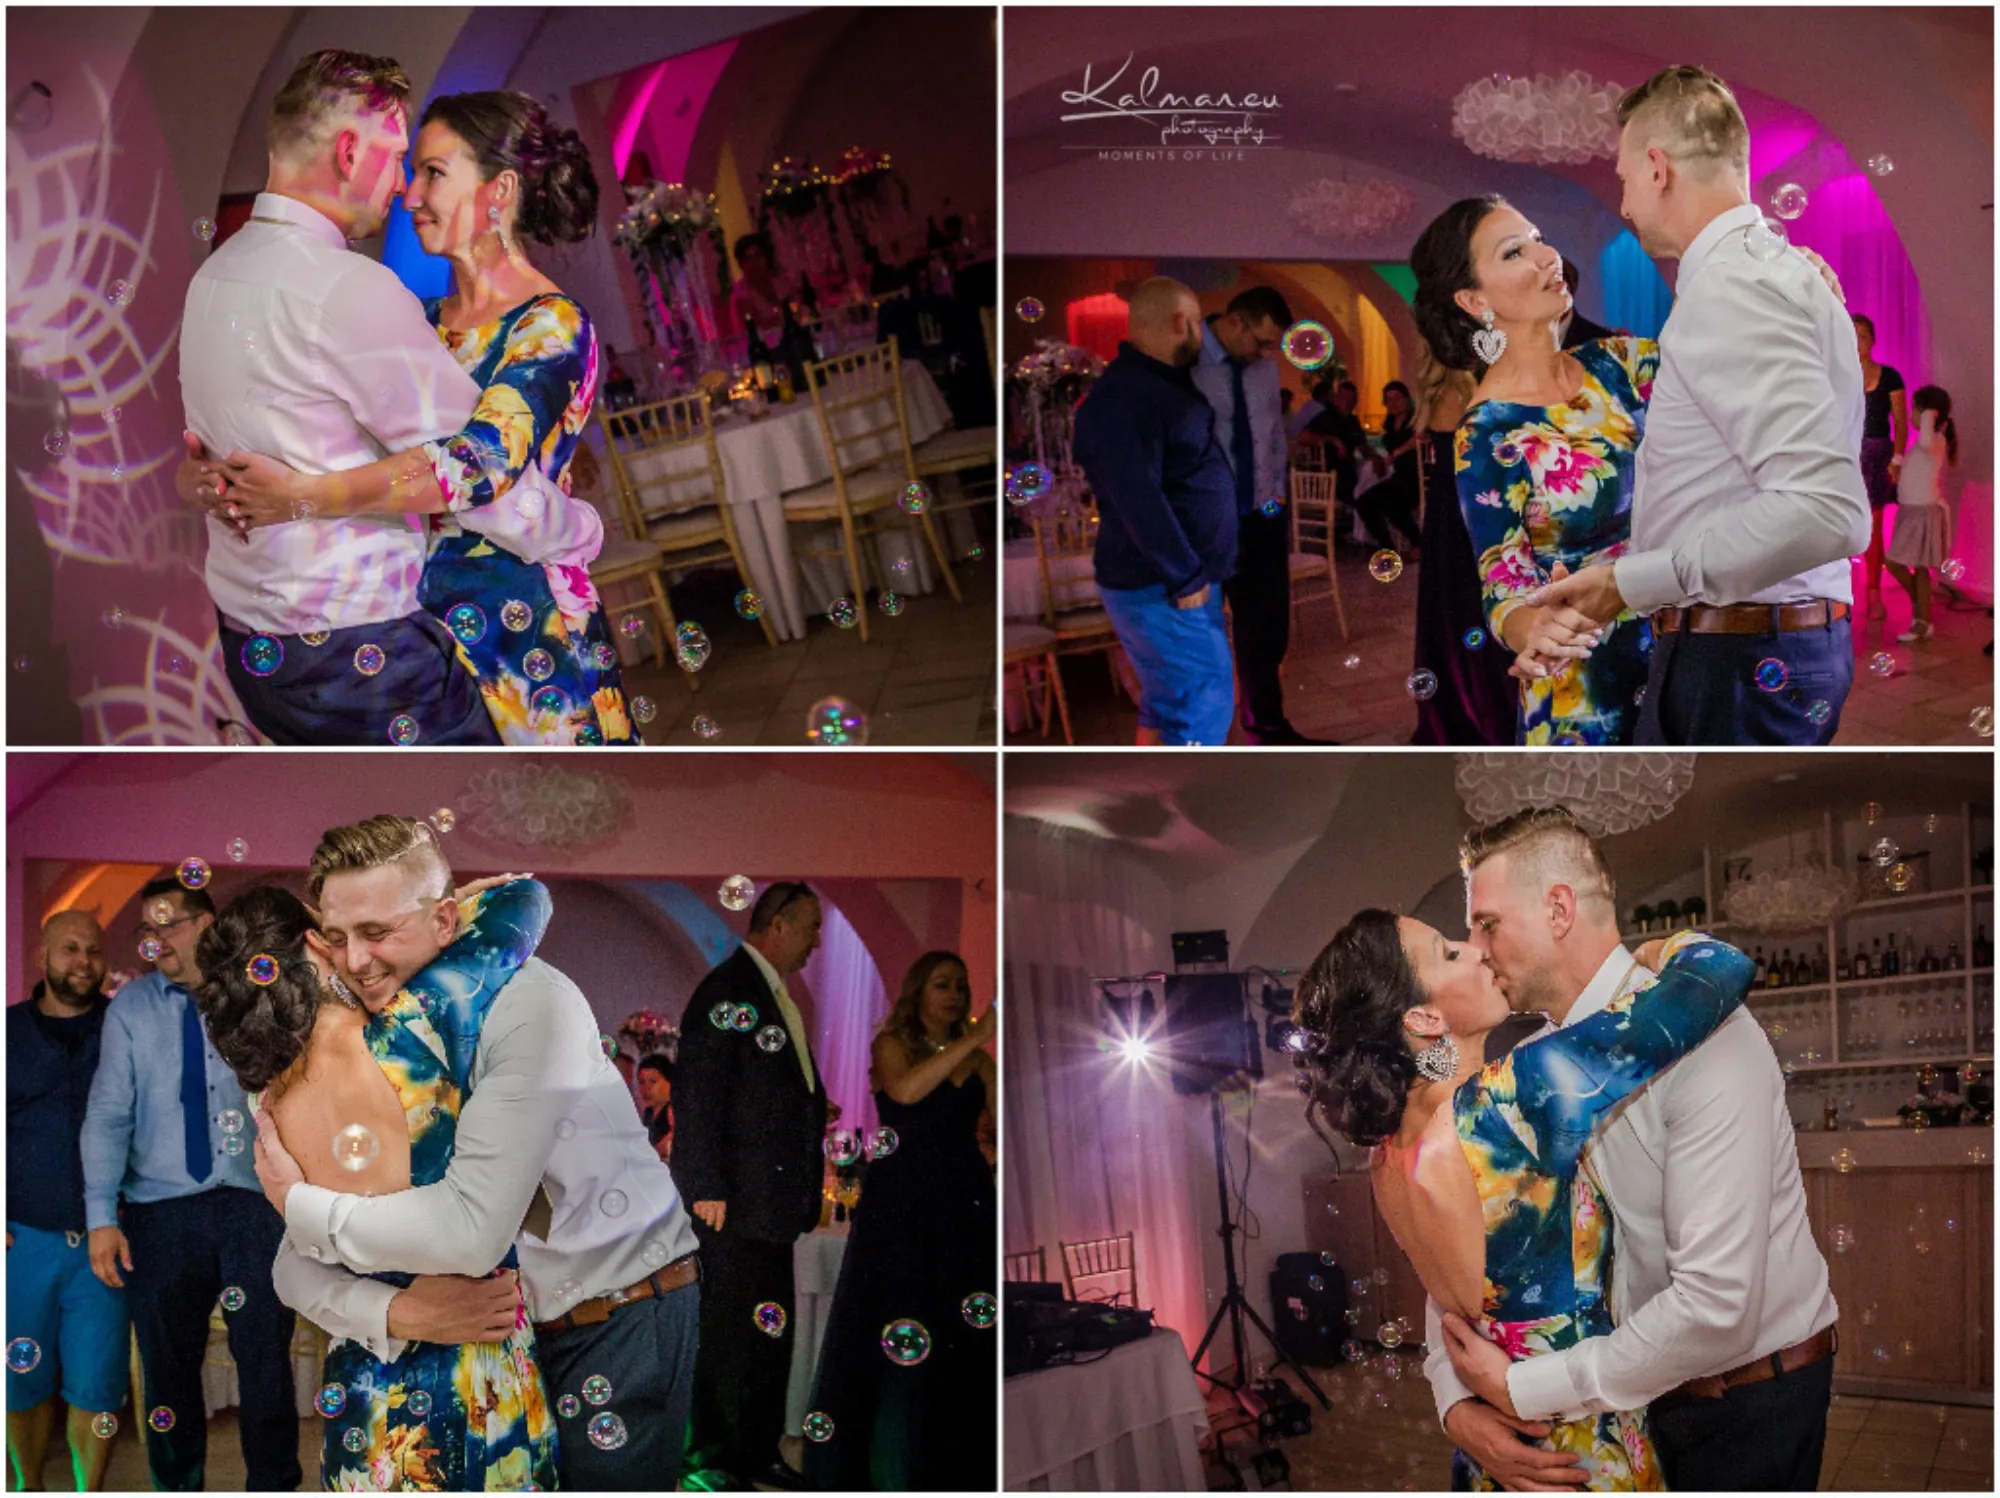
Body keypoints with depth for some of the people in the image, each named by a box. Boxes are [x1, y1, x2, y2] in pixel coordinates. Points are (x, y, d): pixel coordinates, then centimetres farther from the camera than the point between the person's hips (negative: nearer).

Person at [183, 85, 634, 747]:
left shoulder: (553, 326, -11)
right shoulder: (426, 323, 11)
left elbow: (484, 461, -26)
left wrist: (303, 496, -27)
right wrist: (234, 465, -10)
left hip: (522, 631, -6)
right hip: (420, 616, 6)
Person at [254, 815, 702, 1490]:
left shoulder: (530, 1003, -21)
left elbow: (472, 1228, -30)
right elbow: (297, 1267, -2)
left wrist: (299, 1203, -17)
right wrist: (396, 1313, -23)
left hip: (622, 1325, -6)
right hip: (505, 1331, 6)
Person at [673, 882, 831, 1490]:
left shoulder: (777, 993, 16)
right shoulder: (726, 989, -13)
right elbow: (695, 1093, -17)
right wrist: (706, 1188, -19)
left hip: (775, 1201, 9)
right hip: (735, 1202, -9)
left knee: (772, 1332, 14)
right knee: (730, 1336, -2)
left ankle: (759, 1452, 24)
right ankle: (710, 1460, 8)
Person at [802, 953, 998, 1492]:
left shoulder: (978, 1059, 11)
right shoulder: (892, 1043, 2)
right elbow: (904, 1090, -21)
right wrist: (973, 1040, -23)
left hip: (964, 1210, 3)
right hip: (898, 1209, -3)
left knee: (961, 1342, 3)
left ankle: (952, 1466, 12)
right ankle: (878, 1468, 6)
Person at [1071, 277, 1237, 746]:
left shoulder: (1164, 382, 13)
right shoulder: (1122, 397, -20)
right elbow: (1136, 499, -26)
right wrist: (1184, 578, -23)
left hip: (1186, 577, 10)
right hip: (1159, 588, -10)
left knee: (1169, 698, 15)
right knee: (1205, 698, -8)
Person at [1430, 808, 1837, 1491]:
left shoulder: (1702, 1037, -25)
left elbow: (1717, 1303, -31)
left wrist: (1523, 1389, -25)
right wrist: (1456, 1400, -16)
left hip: (1750, 1396, -6)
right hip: (1638, 1389, 6)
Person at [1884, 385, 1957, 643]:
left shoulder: (1936, 440, -18)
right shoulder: (1931, 440, 12)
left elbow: (1926, 442, -43)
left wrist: (1928, 417, -31)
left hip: (1924, 512, -9)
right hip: (1912, 510, 9)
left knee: (1894, 562, -7)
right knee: (1919, 567, 11)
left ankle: (1919, 608, 8)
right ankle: (1923, 622, 15)